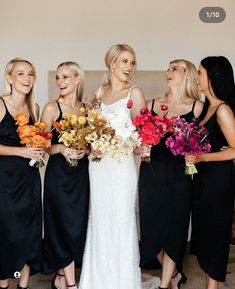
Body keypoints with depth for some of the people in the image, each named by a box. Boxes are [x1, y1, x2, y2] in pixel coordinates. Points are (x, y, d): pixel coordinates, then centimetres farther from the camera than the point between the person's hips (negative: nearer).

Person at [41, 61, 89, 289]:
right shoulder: (52, 108, -5)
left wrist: (85, 149, -6)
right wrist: (60, 148, -22)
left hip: (81, 174, 5)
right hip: (58, 174, -4)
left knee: (78, 225, 9)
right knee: (64, 225, 1)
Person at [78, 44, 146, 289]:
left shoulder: (134, 93, -2)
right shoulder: (98, 93, 11)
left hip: (121, 163, -4)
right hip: (97, 164, 4)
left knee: (120, 220, 2)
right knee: (99, 220, 12)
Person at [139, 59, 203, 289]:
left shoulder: (197, 107, -1)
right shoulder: (151, 105, 7)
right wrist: (141, 147, -8)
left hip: (179, 176, -3)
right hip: (151, 173, 3)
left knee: (174, 227, 5)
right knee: (152, 227, 8)